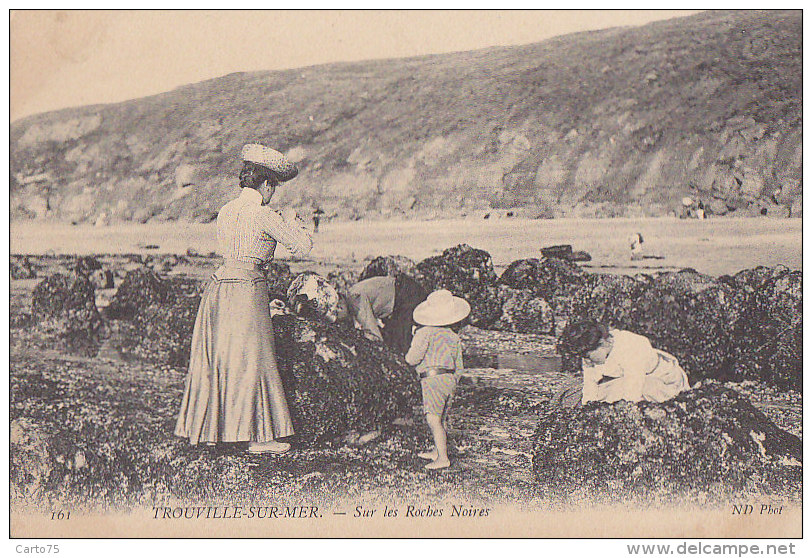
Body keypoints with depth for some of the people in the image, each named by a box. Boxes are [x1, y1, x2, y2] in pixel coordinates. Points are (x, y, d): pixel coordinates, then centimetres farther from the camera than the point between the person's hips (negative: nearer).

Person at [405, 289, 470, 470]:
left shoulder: (424, 333, -3)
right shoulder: (454, 337, 15)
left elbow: (413, 358, -10)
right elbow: (458, 365, 16)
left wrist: (408, 359, 13)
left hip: (433, 379, -7)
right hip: (451, 380, 7)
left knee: (433, 419, -12)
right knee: (441, 419, 19)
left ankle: (443, 458, -20)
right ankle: (437, 451, 32)